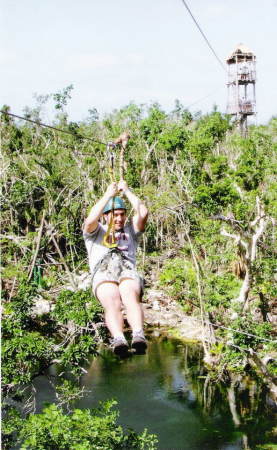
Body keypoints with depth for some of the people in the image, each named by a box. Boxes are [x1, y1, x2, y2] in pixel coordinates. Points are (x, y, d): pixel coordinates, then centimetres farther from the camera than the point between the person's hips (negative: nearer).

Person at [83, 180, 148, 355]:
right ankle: (118, 339, -57)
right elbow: (91, 220, 4)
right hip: (103, 275, -1)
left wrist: (127, 191, 19)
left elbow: (143, 213, 16)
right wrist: (108, 195, 6)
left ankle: (139, 336, -57)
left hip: (129, 273, 1)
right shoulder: (96, 232, 29)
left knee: (131, 298, -35)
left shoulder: (130, 230, 34)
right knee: (112, 303, -34)